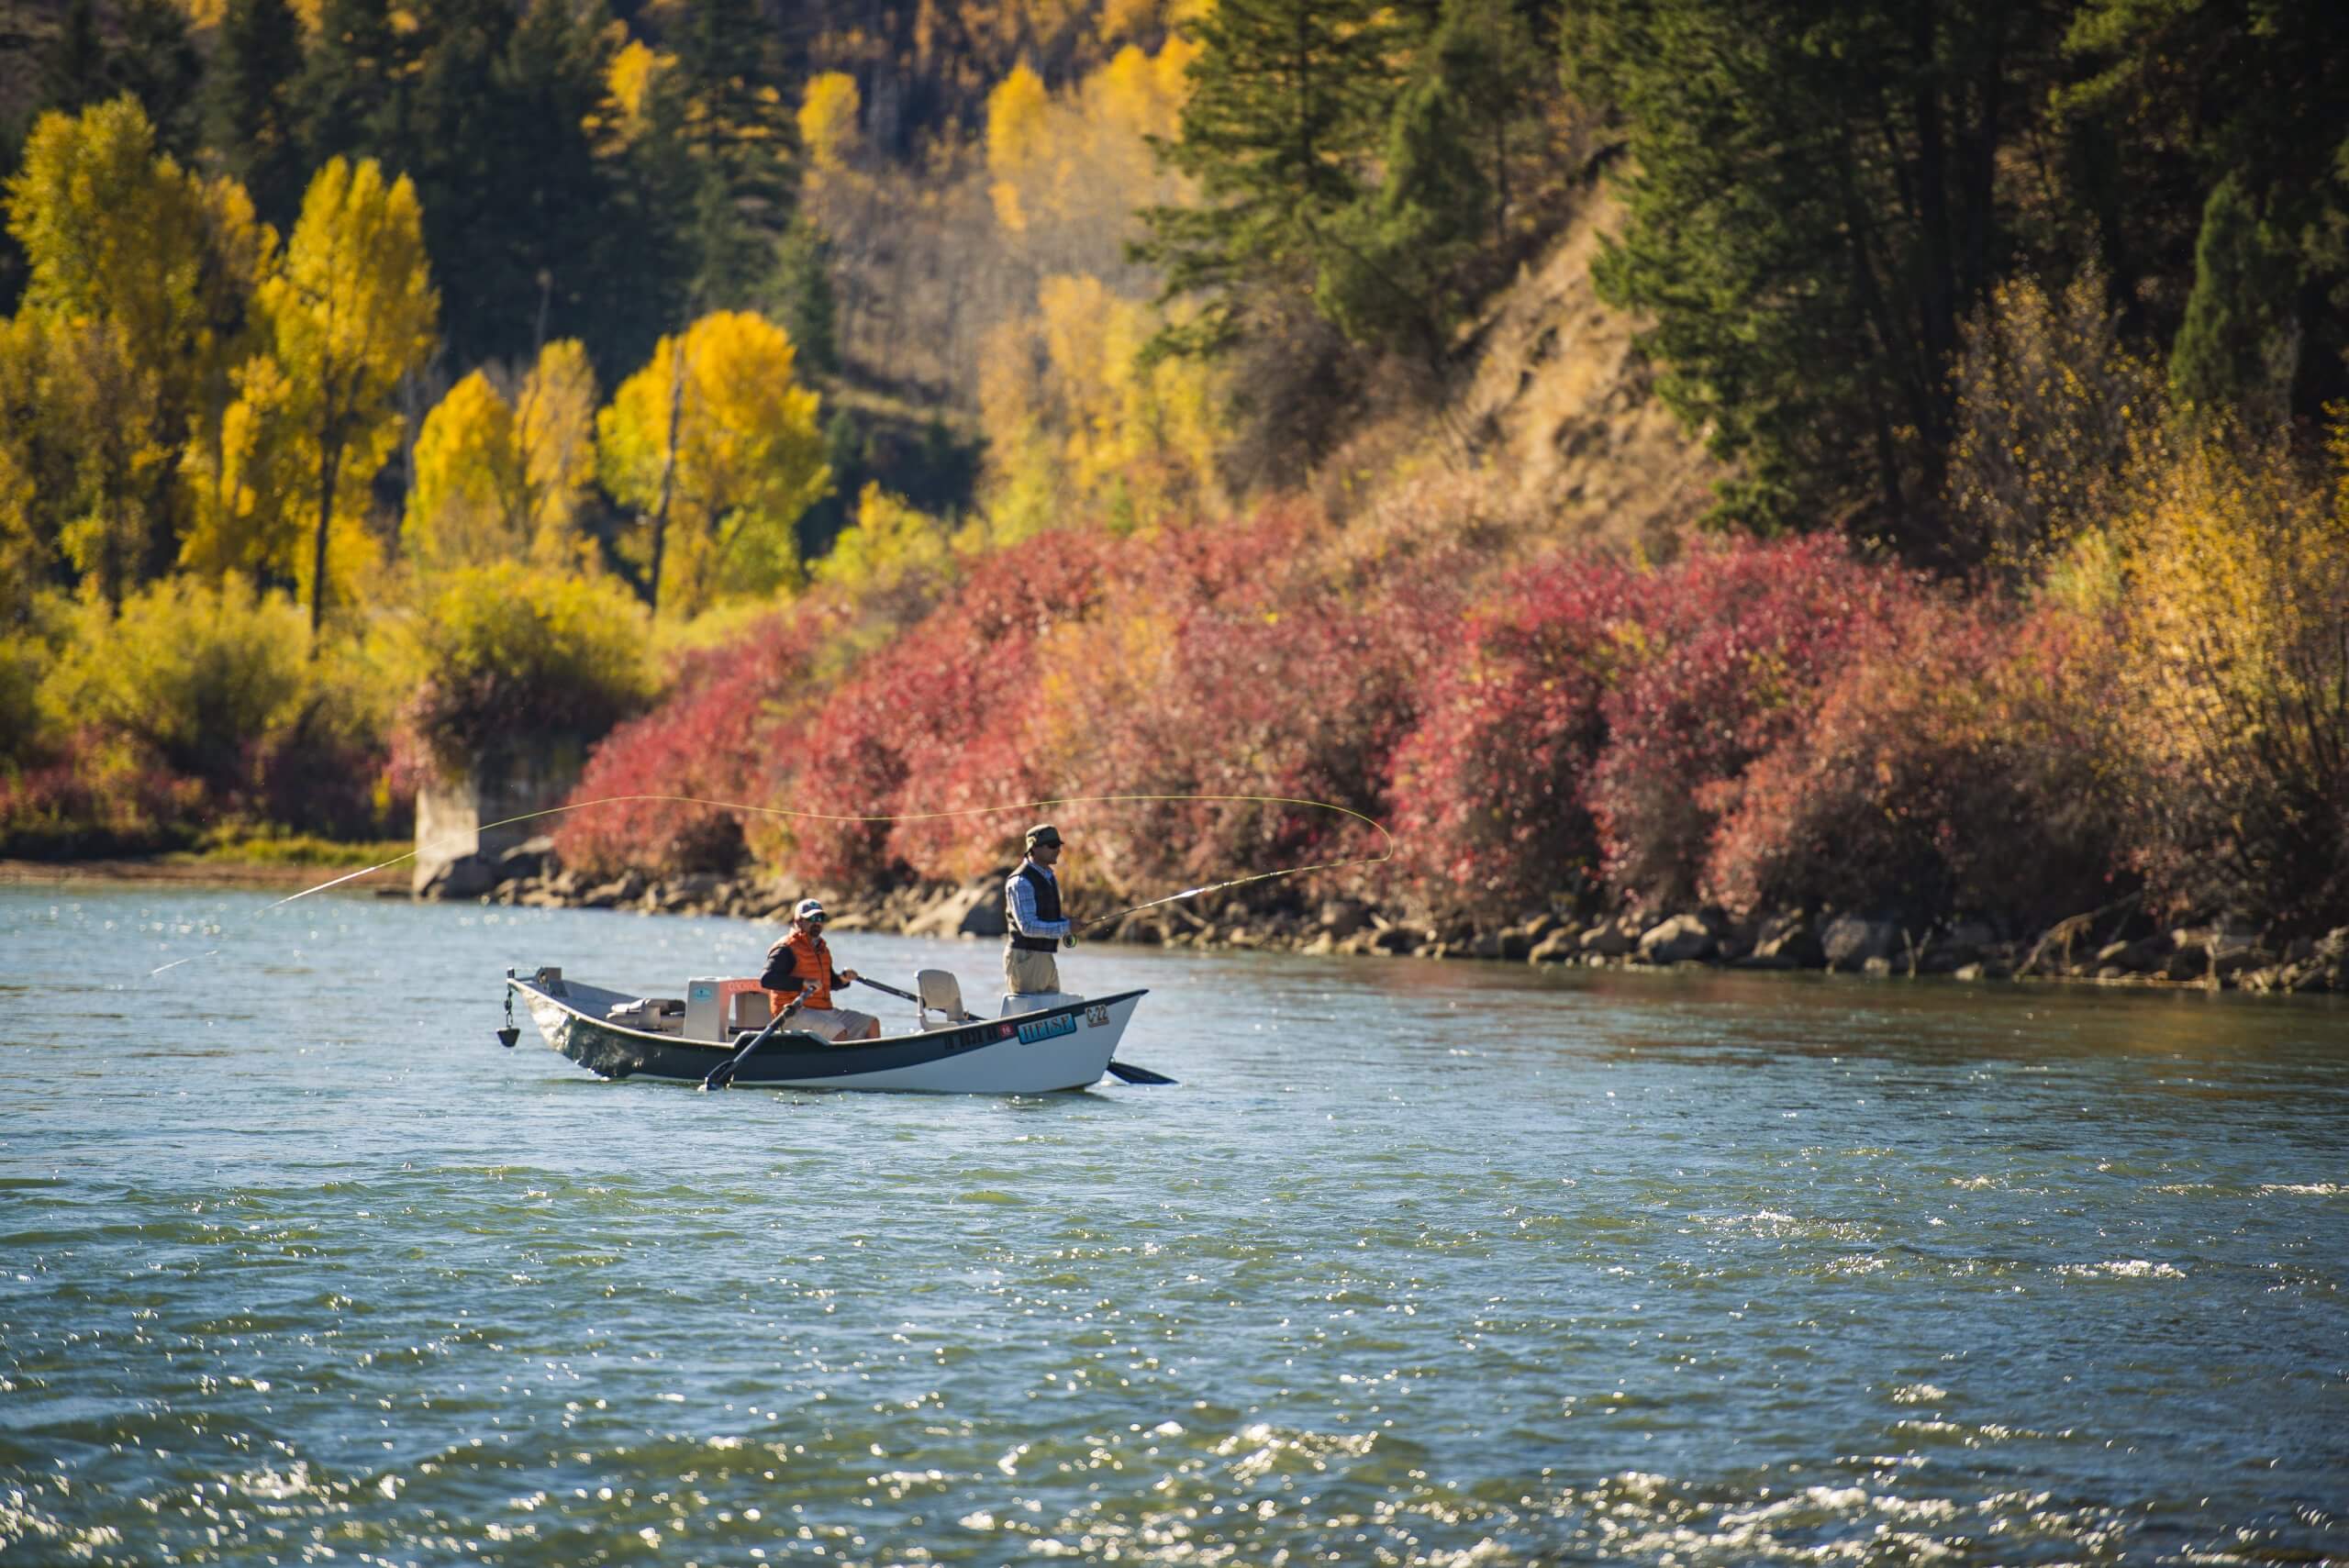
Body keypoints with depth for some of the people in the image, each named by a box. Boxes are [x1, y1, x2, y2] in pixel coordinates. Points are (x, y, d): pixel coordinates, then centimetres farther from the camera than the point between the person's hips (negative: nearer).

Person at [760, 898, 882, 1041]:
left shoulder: (821, 949, 20)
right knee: (839, 1032, -31)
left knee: (872, 1024, 4)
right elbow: (766, 979, -24)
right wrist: (804, 983, -30)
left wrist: (843, 978, 9)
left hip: (825, 1011, 9)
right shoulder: (786, 949, -9)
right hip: (795, 1014, -9)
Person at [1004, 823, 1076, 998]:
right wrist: (1065, 927, -20)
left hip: (1046, 958, 9)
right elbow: (1028, 926, -22)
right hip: (1025, 957, -9)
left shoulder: (1050, 878, 15)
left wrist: (1066, 931, 5)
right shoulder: (1021, 882, -15)